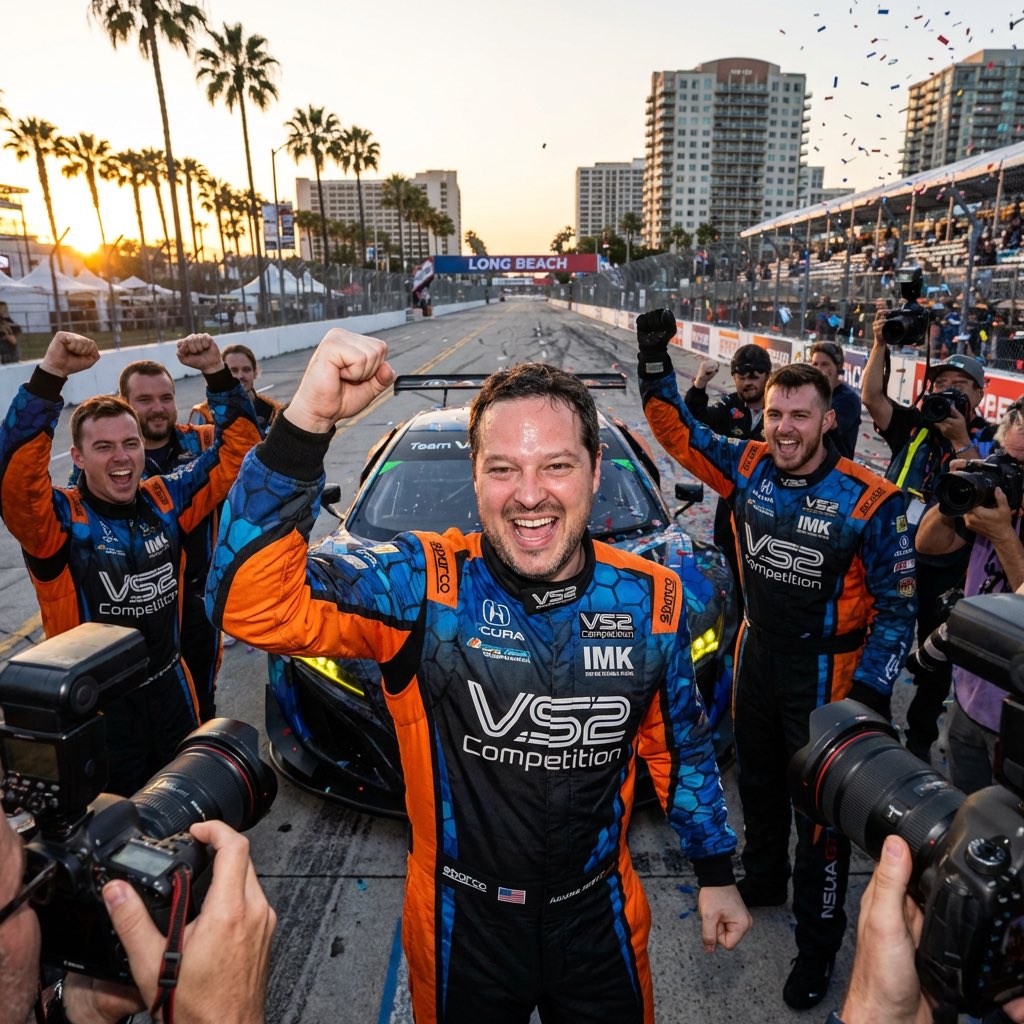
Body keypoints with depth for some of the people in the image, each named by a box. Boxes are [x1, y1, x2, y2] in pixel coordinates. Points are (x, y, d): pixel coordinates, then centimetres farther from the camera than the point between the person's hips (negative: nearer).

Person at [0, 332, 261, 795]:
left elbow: (236, 451, -3)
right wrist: (50, 375, -44)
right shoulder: (61, 518, -15)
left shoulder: (166, 499, -4)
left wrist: (217, 373, -16)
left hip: (171, 689, 4)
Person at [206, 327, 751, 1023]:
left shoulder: (652, 599, -11)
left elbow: (682, 744, 4)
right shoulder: (426, 582, -21)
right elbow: (254, 604, -34)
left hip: (600, 920, 2)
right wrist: (308, 421, -44)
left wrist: (717, 872, 11)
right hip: (461, 924, -1)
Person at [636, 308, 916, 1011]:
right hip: (758, 656, 5)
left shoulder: (870, 501, -20)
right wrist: (655, 359, -9)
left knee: (822, 809, 10)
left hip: (826, 673, -4)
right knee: (758, 784, 25)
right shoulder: (748, 467, -8)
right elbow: (677, 430, 1)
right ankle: (763, 879, 52)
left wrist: (867, 696, -18)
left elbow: (898, 606, -14)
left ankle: (818, 942, 33)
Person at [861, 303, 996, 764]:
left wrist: (961, 439, -24)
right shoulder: (914, 425, 1)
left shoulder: (989, 441, -4)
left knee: (936, 662, 13)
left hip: (945, 573, -1)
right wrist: (880, 345, -22)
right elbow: (871, 396, -11)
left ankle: (920, 738, 33)